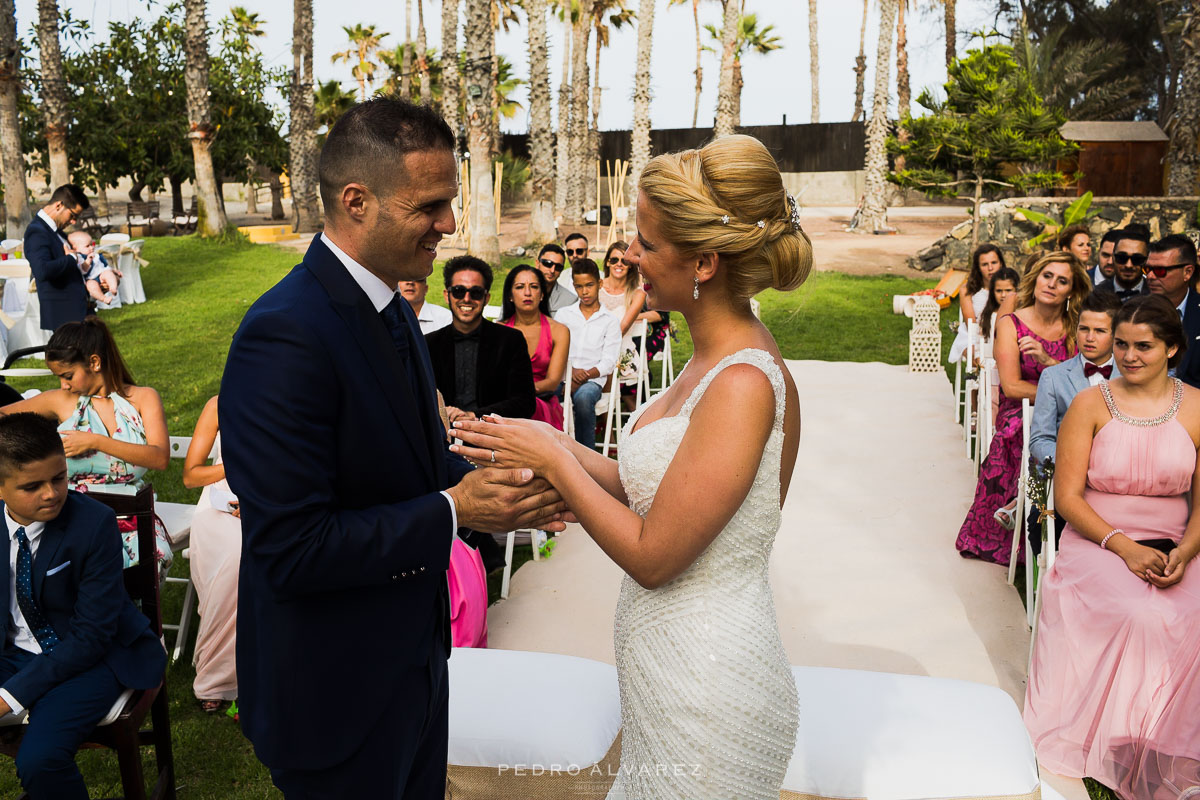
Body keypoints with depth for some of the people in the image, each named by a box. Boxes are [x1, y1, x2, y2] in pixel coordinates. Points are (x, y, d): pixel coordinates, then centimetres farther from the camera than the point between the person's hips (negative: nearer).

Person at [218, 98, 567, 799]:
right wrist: (454, 510, -24)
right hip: (336, 695, -8)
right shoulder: (285, 335, -26)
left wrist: (488, 481, -4)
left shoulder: (393, 313, 4)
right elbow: (290, 550, -28)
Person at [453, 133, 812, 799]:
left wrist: (553, 459, -15)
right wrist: (560, 448, -1)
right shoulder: (713, 358, 3)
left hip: (706, 690, -8)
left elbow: (652, 556, -23)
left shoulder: (744, 386, -26)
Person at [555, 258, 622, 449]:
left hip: (592, 379, -1)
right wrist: (570, 371, -10)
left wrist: (586, 374, -15)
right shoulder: (564, 314, 20)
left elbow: (609, 362, 3)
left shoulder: (610, 320, 12)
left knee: (583, 397, -39)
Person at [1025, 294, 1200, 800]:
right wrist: (1124, 547, -15)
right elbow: (1067, 497, -2)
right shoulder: (1091, 404, 0)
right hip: (1097, 544, -2)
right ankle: (1123, 754, -10)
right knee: (1143, 618, -30)